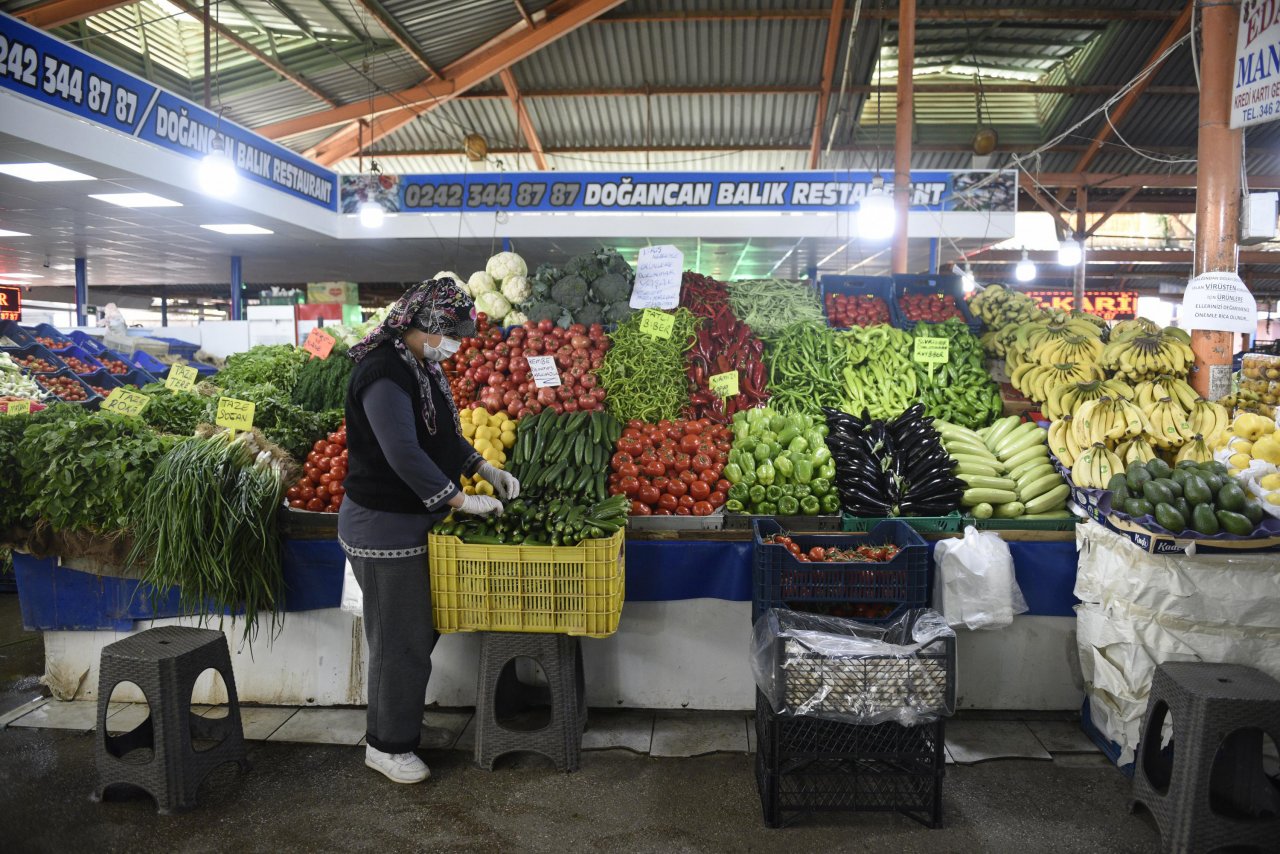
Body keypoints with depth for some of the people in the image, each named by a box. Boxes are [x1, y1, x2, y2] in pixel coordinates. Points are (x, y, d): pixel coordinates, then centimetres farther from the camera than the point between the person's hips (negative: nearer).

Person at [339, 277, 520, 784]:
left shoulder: (421, 367, 8)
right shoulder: (384, 373, -22)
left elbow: (443, 436, 17)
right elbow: (403, 454, -29)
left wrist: (485, 469, 4)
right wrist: (460, 500, -25)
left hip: (414, 520, 10)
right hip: (384, 528, -10)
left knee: (421, 629, 18)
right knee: (401, 641, 3)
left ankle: (394, 727, 35)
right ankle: (387, 746, 21)